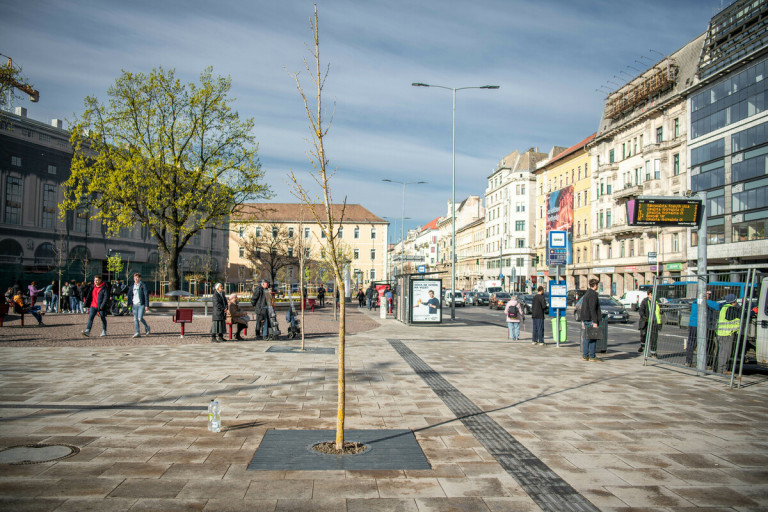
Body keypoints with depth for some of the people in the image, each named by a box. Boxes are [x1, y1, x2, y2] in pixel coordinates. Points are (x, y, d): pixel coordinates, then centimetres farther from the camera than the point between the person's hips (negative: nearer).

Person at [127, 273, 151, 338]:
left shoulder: (143, 285, -6)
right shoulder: (132, 285, 8)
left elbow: (146, 295, -8)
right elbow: (129, 294, 17)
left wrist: (147, 305, -11)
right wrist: (130, 303, 7)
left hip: (141, 304, -5)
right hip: (134, 304, 5)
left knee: (140, 318, -12)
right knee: (135, 319, 3)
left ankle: (146, 327, 15)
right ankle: (138, 333, 9)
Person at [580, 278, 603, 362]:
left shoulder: (586, 293, 17)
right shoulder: (593, 294, -14)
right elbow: (592, 309, -19)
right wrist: (595, 322, -20)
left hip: (586, 319, 10)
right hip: (591, 319, -10)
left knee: (586, 337, 11)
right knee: (593, 338, -5)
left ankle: (585, 356, 13)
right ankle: (592, 356, -4)